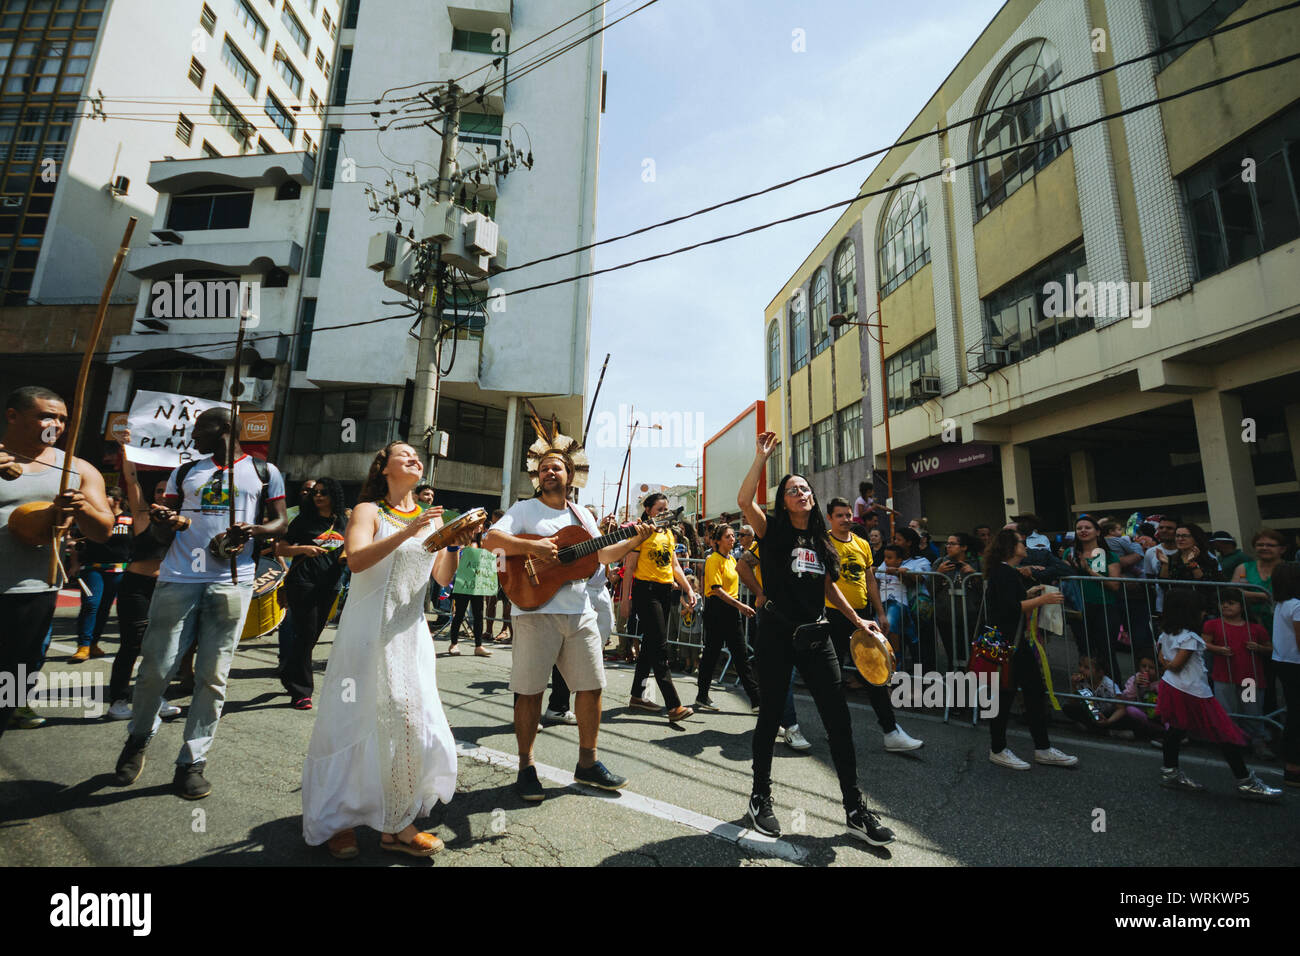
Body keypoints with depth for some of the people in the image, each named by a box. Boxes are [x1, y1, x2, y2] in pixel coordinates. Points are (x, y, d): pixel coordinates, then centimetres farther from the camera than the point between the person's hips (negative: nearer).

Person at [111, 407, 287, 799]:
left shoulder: (263, 472, 10)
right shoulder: (185, 472, 18)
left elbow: (280, 522, 7)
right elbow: (167, 534, 17)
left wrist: (253, 530, -14)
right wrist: (162, 522, -6)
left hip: (231, 583, -2)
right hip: (178, 578, 3)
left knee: (212, 677, 1)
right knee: (155, 668, 2)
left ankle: (191, 763, 12)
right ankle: (138, 739, 30)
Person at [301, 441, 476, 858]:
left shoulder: (430, 516, 11)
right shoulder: (368, 510, -3)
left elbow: (443, 577, 6)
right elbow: (356, 560, -21)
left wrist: (454, 545, -12)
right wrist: (407, 532, -30)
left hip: (410, 633, 4)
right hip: (367, 632, -4)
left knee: (414, 724, 3)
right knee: (353, 722, 4)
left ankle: (397, 824, 18)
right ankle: (336, 820, 23)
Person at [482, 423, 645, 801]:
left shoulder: (581, 515, 17)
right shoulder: (524, 509, 3)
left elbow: (602, 555, 19)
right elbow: (490, 539, -9)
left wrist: (634, 541, 6)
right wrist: (532, 547, -22)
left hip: (580, 612, 5)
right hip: (536, 610, -4)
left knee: (591, 686, 8)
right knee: (529, 690, 2)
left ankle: (587, 763, 24)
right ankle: (526, 767, 20)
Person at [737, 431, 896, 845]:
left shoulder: (822, 541, 12)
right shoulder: (773, 531, -4)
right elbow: (744, 501, -23)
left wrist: (856, 619, 13)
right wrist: (762, 456, -20)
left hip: (816, 636, 5)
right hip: (776, 635, -4)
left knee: (839, 719, 5)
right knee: (770, 716, 6)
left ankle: (855, 809, 19)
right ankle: (760, 798, 25)